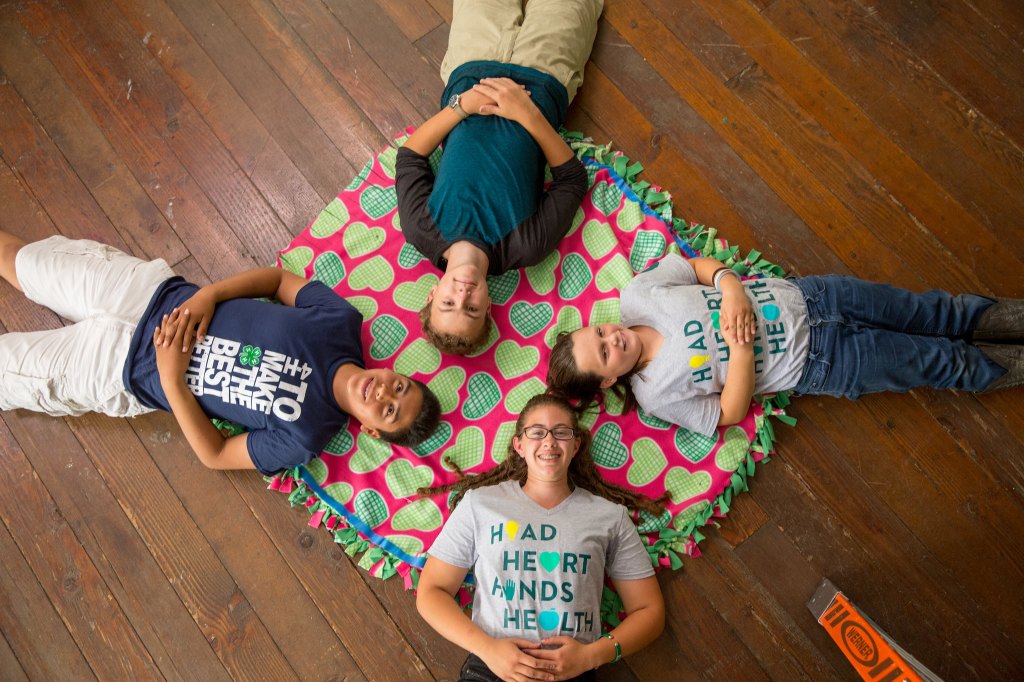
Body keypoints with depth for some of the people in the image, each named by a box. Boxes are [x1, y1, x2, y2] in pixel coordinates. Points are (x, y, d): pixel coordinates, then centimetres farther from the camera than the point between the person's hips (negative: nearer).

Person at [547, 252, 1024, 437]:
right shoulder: (658, 394, -17)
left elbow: (700, 265, 0)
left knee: (941, 314, 5)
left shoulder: (636, 294, -10)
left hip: (805, 297, 3)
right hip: (817, 364, -3)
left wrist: (731, 287, -22)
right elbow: (730, 414, -13)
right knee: (947, 363, 2)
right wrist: (741, 347, -27)